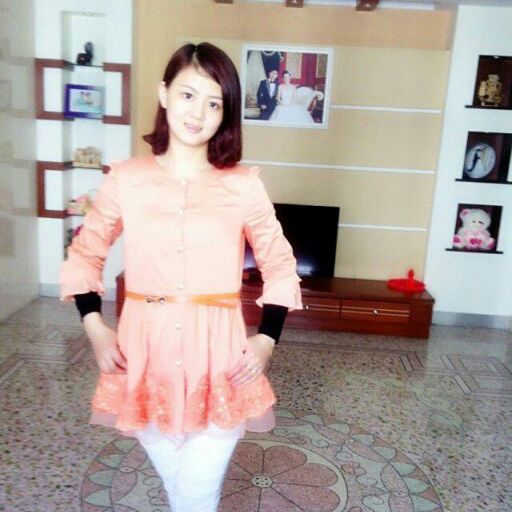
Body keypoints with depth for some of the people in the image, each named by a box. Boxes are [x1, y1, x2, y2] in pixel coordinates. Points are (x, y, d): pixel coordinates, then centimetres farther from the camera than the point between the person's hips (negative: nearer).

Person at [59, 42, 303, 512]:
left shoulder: (244, 184, -4)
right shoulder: (126, 178, -1)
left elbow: (280, 265, 6)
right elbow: (85, 254, 10)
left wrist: (267, 339, -5)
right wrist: (95, 328, -1)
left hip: (219, 354, -1)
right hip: (145, 352, 2)